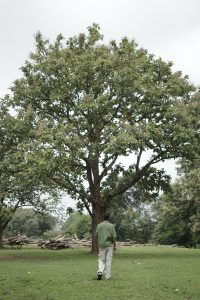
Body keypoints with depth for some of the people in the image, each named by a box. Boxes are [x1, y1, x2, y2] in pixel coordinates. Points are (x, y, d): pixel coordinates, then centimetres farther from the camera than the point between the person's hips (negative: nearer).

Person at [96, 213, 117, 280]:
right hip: (109, 244, -1)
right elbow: (113, 237, -5)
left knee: (101, 260, 10)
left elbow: (96, 235, 3)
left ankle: (100, 272, -12)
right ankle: (107, 276, 7)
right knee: (108, 260, 5)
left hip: (101, 245, 1)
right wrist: (115, 245, 6)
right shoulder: (111, 226, -4)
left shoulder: (99, 225, 1)